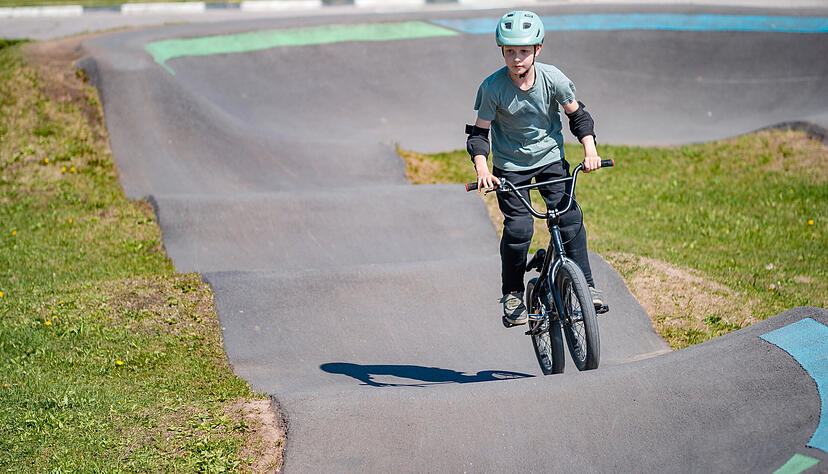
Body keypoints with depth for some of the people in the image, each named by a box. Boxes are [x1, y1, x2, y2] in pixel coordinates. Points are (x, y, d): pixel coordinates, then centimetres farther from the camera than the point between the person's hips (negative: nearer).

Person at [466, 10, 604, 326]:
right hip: (510, 166, -1)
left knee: (569, 218, -11)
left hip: (550, 159, 1)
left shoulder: (553, 79, -15)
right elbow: (479, 132, -10)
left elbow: (578, 115, -1)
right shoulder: (493, 87, -18)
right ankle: (512, 294, 8)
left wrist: (590, 150, -13)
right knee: (518, 227, -12)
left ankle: (586, 285, 3)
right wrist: (482, 169, -25)